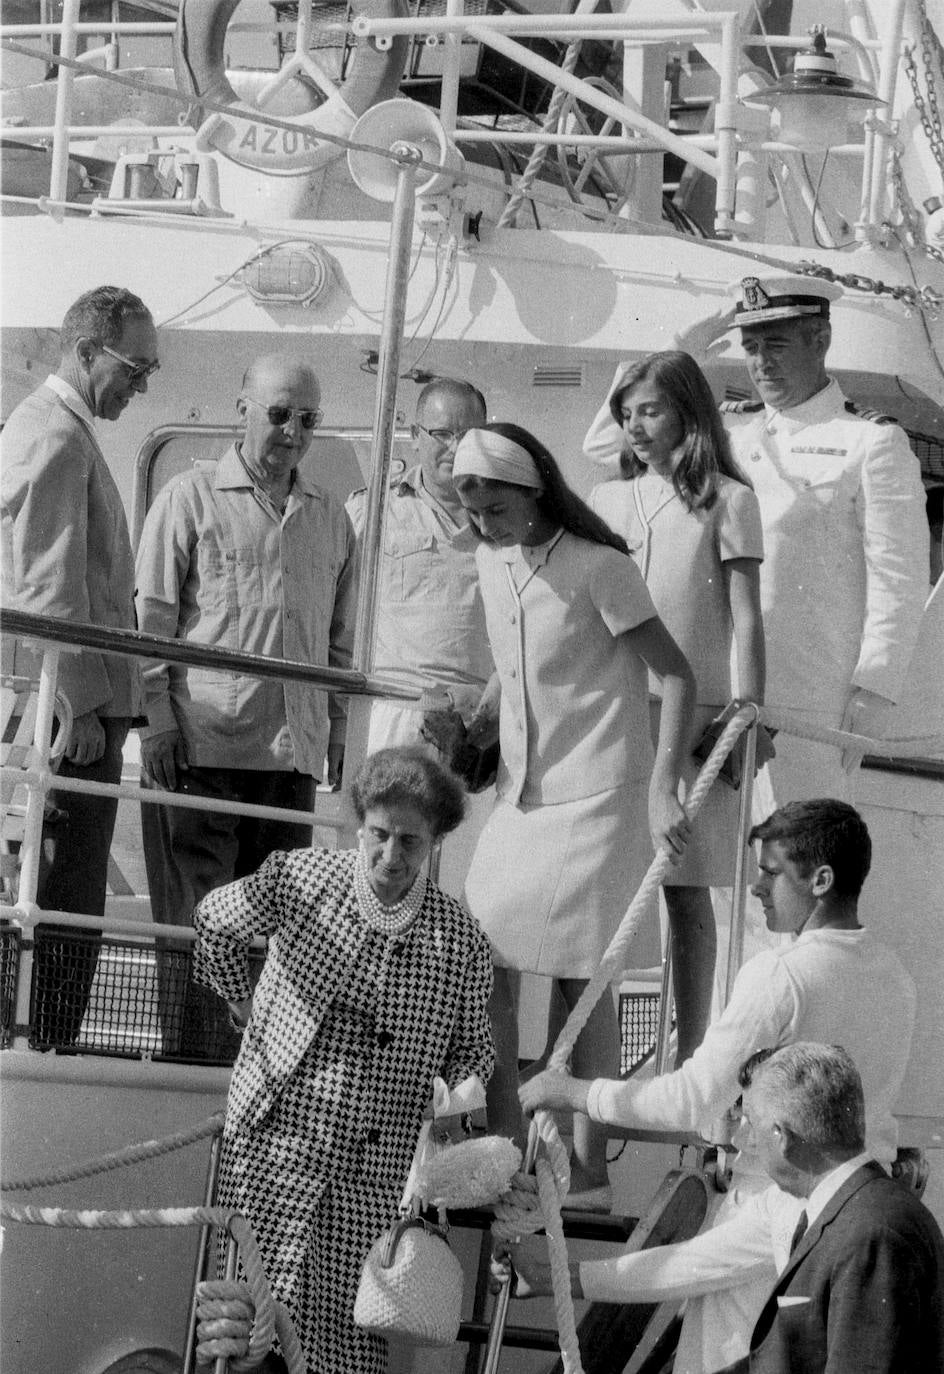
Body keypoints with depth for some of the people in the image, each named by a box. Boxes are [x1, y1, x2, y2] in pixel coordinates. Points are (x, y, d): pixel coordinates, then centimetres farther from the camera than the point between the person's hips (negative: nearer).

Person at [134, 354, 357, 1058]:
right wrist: (161, 717, -7)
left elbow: (341, 635, 23)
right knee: (196, 915, -4)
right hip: (202, 742, -4)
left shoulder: (332, 517, 17)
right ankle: (191, 1061, -3)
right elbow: (151, 616, 1)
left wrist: (341, 728, 16)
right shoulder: (191, 498, 4)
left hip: (294, 749, 4)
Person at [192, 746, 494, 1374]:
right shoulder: (300, 878, -2)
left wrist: (465, 1091, -7)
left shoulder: (462, 939, -1)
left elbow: (470, 1047, 12)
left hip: (375, 1171, 0)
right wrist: (249, 1006, 18)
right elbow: (215, 923, 17)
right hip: (272, 1139, 0)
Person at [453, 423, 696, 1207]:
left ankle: (589, 1172, 4)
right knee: (487, 970, -1)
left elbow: (676, 676, -13)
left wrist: (663, 788, -21)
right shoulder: (491, 561, 7)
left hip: (594, 796, -7)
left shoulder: (596, 568, -13)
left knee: (582, 980, -4)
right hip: (521, 794, 7)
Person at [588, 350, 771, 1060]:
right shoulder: (607, 499, 13)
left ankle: (690, 1056, 6)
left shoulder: (727, 500, 2)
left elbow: (745, 615, 0)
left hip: (695, 712, -3)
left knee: (686, 889, 0)